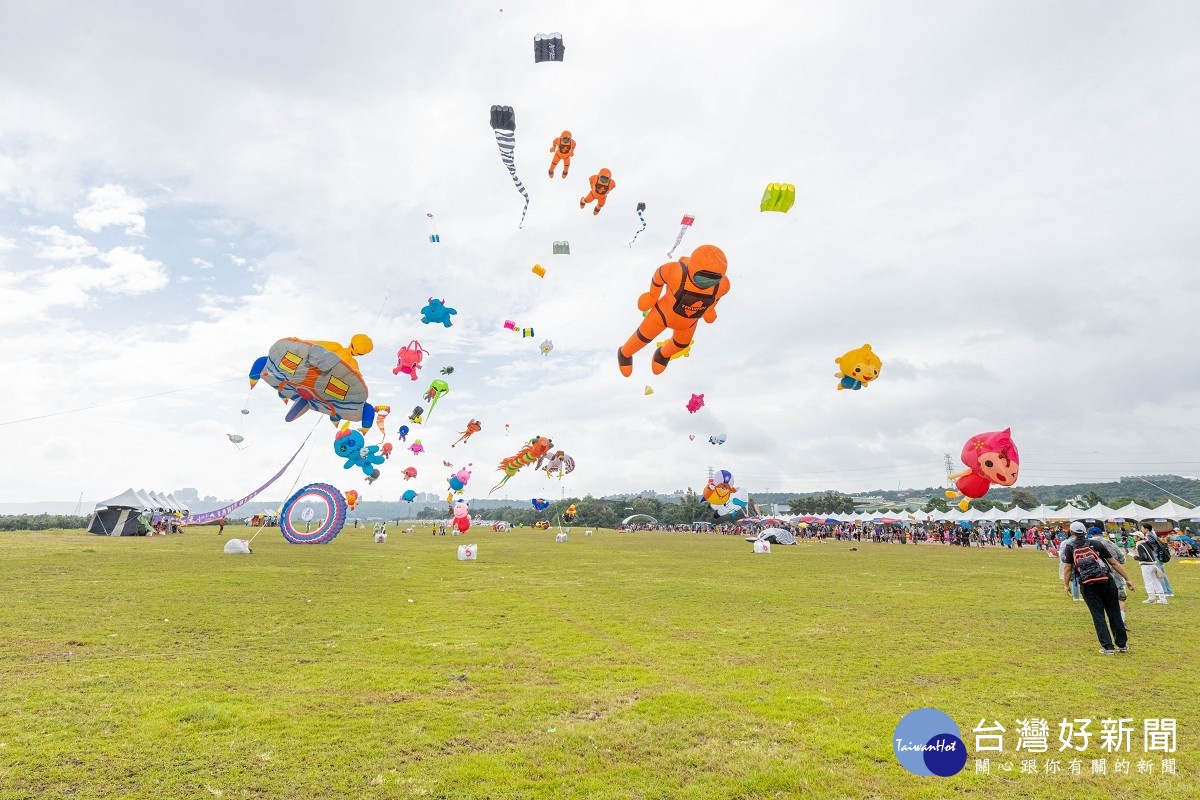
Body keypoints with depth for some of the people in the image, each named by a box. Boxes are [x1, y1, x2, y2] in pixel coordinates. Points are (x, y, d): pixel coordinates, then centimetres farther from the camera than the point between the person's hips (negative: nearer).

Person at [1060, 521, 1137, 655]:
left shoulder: (1069, 546, 5)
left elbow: (1068, 568, 4)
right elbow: (1114, 563, 11)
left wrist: (1066, 585, 16)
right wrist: (1128, 579, 16)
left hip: (1088, 585, -3)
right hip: (1106, 580, 3)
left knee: (1098, 616, 5)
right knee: (1114, 613, 13)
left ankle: (1108, 647, 5)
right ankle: (1122, 644, 22)